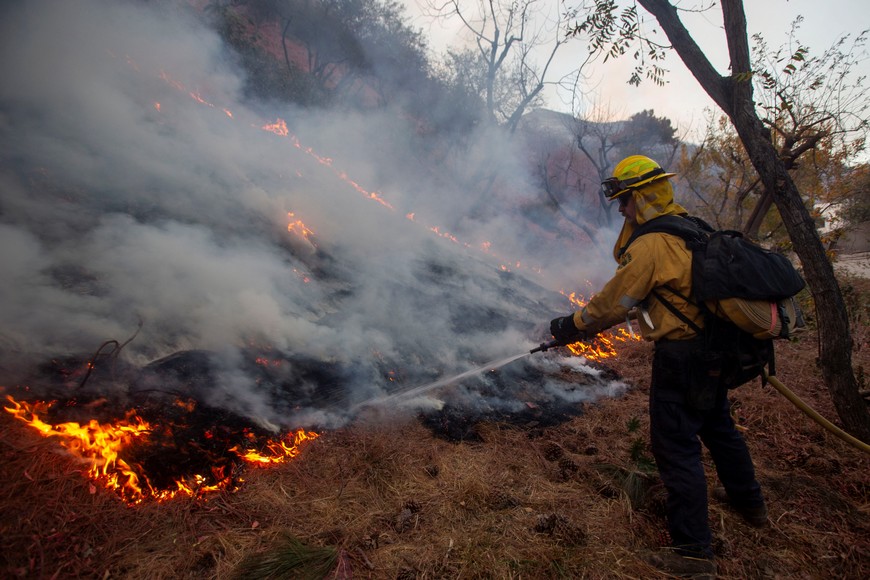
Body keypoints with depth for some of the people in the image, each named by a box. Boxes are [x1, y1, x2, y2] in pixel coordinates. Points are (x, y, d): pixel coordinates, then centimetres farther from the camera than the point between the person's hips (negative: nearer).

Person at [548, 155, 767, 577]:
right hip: (714, 346, 10)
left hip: (680, 354, -10)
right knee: (717, 424, 28)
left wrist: (569, 328, -6)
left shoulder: (650, 245, -20)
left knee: (676, 446, 0)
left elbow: (612, 304, -16)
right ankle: (749, 502, 50)